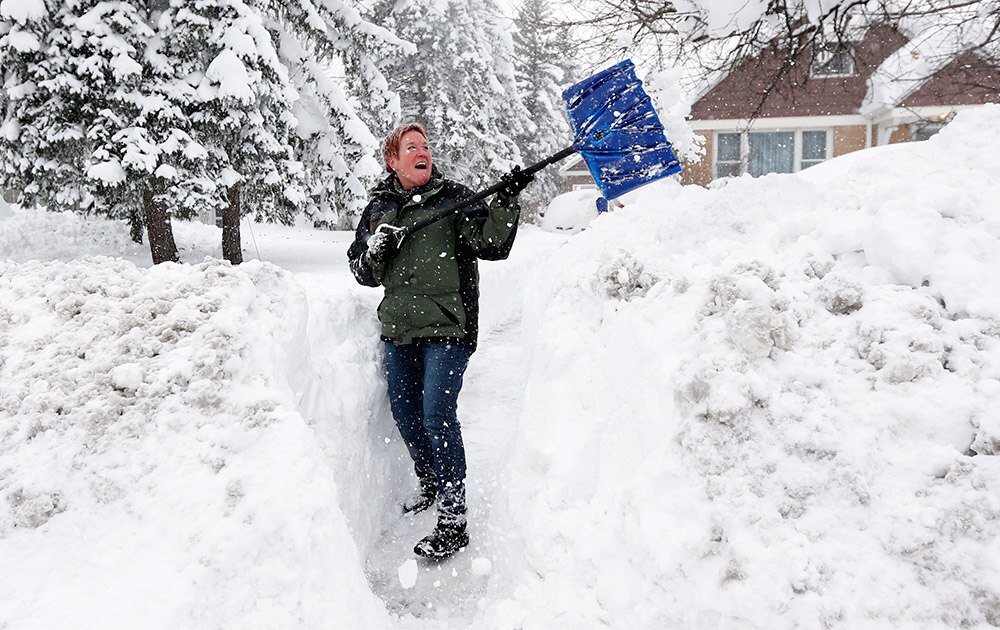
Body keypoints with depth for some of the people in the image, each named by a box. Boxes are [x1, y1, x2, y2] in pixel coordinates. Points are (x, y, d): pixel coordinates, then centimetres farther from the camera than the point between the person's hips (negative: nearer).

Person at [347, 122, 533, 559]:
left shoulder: (455, 197, -1)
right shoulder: (379, 208, 10)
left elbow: (491, 244, -10)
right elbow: (363, 272, 14)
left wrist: (507, 201, -23)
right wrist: (373, 253, -7)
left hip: (447, 326, -5)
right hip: (398, 328, 6)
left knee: (437, 413, -12)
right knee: (405, 412, 14)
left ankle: (454, 519, -4)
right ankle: (430, 485, 38)